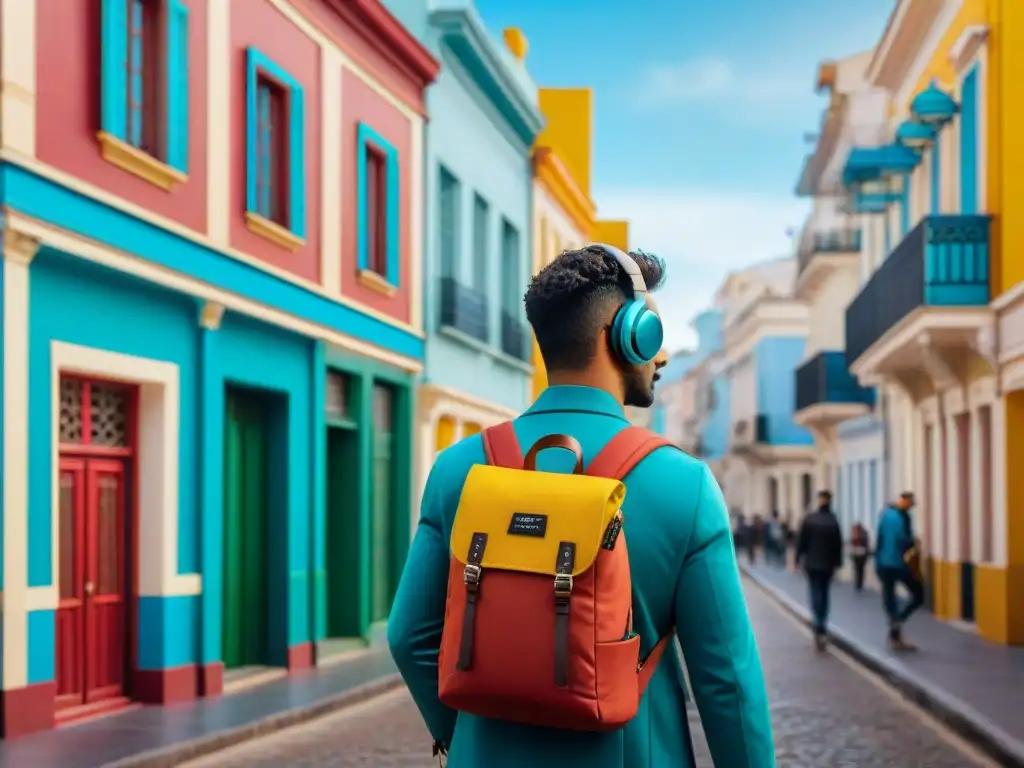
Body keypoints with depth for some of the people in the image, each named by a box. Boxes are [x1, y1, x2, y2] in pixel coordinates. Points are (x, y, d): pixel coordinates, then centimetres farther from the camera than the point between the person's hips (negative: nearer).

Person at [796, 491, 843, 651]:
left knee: (816, 595, -3)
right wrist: (837, 562, 2)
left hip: (812, 563, -1)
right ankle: (821, 628, 24)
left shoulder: (809, 519, -6)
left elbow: (801, 541, -4)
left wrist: (798, 560, 5)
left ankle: (819, 628, -19)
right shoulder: (833, 521, -6)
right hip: (828, 564, 1)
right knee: (825, 594, 16)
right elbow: (838, 544, -6)